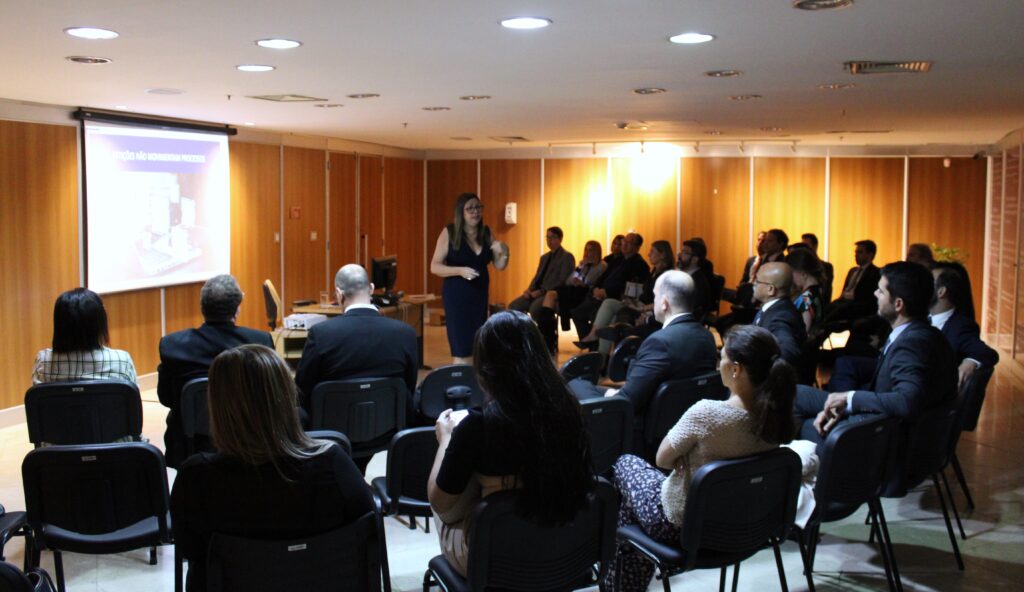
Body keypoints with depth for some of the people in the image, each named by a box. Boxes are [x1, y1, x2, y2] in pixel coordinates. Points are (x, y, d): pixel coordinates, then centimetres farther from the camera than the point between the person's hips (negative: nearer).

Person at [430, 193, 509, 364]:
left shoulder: (486, 233, 5)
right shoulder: (449, 233, -7)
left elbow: (499, 266, 10)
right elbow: (434, 267, -8)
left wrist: (504, 253, -11)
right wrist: (460, 270, -22)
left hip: (480, 294, 5)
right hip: (456, 295, -5)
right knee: (462, 351, -9)